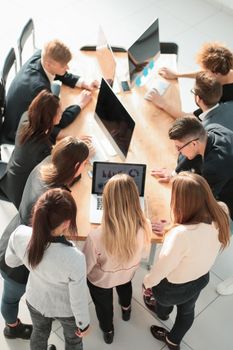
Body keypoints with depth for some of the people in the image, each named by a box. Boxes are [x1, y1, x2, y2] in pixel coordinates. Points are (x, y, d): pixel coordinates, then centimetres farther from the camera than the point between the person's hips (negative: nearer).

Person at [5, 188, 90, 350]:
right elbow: (79, 300, -24)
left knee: (39, 333, 37)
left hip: (35, 301, 4)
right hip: (65, 309, -3)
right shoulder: (74, 259, -43)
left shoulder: (20, 235, -33)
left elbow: (11, 261, -8)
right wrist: (83, 323, -5)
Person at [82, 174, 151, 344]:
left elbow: (86, 266, -25)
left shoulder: (97, 237, -46)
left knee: (104, 304, 33)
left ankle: (108, 331, 63)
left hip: (101, 280, -2)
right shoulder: (145, 227, -36)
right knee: (125, 286, 41)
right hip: (128, 272, 2)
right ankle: (126, 309, 72)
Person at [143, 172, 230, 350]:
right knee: (187, 311, 33)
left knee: (164, 303, 33)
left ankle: (162, 311, 68)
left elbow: (163, 265, -27)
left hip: (175, 287, -5)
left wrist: (147, 282, -7)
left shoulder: (182, 234, -45)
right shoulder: (220, 216, -25)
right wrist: (173, 229, 6)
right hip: (202, 279, 5)